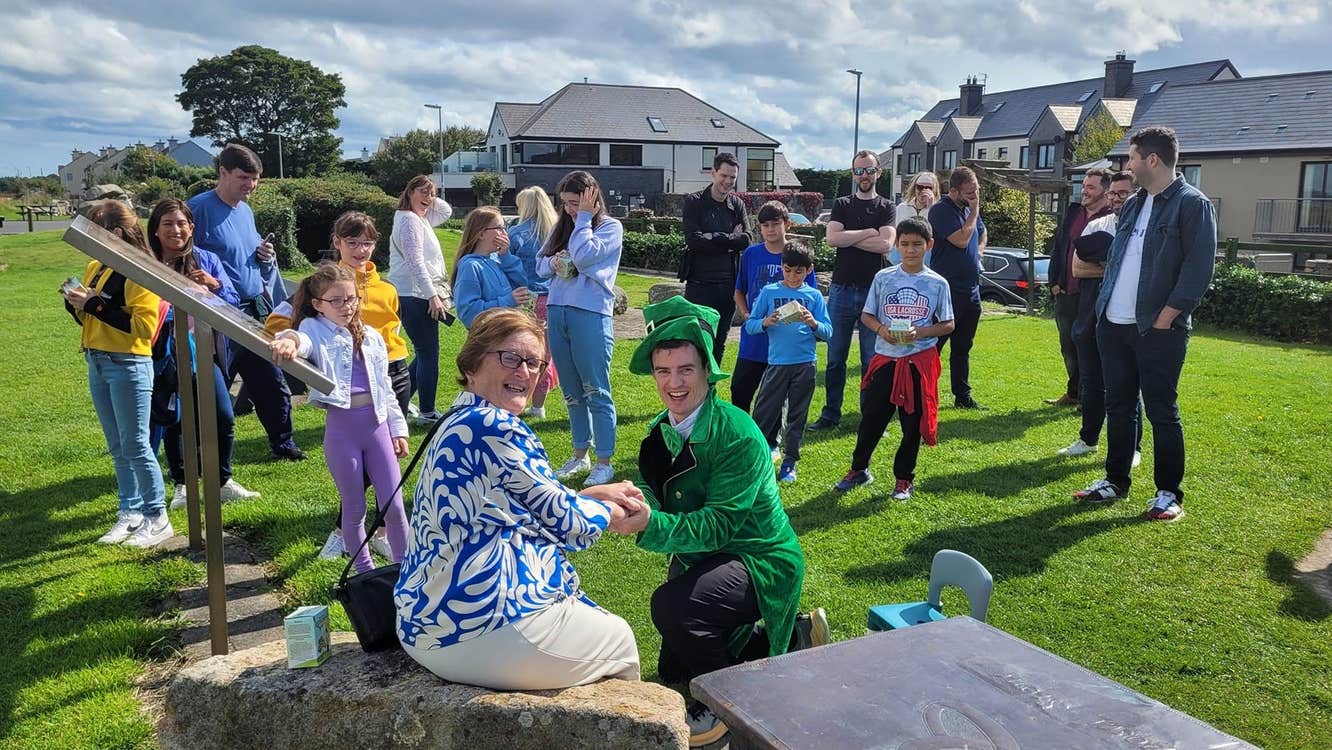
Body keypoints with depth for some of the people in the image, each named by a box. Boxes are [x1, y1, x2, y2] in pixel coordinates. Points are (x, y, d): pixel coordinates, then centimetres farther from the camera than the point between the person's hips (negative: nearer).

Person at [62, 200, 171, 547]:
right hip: (96, 364, 8)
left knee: (135, 446, -3)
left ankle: (157, 518, 6)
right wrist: (74, 302, 1)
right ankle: (130, 513, 20)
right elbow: (90, 320, 20)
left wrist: (96, 304, -20)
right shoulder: (95, 268, 13)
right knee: (117, 448, 12)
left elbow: (143, 327, -20)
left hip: (129, 365, -8)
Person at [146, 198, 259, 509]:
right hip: (164, 357, -2)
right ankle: (181, 485, 26)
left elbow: (233, 302, 2)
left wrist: (215, 285, -16)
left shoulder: (207, 260, 2)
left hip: (202, 352, 2)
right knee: (172, 423, 10)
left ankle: (223, 481, 20)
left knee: (224, 418, 2)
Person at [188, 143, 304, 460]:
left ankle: (282, 443, 28)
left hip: (256, 312, 7)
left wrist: (266, 257, 3)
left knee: (273, 384, 13)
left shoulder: (246, 211, 14)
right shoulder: (200, 208, -10)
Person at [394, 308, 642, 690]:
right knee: (620, 639, 15)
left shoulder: (456, 426, 12)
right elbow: (565, 522, -9)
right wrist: (608, 511, 10)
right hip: (484, 627, -10)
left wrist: (593, 494, 18)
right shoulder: (497, 428, -18)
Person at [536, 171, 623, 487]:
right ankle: (580, 455, 26)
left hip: (591, 315, -6)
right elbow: (539, 264, 16)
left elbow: (583, 256, -17)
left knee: (596, 391, -1)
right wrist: (553, 263, -6)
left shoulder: (610, 227, -3)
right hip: (557, 312, 6)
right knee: (571, 391, 14)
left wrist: (583, 217, -8)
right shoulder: (562, 227, 15)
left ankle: (604, 462, 7)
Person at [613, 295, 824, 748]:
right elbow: (651, 494, -5)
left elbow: (719, 523, -31)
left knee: (671, 604, -34)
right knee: (672, 671, 19)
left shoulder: (738, 434, -27)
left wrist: (650, 524, -45)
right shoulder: (661, 432, -3)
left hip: (762, 563, -8)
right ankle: (794, 641, 31)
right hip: (708, 560, 9)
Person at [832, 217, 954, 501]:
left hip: (920, 361, -1)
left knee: (913, 422, 7)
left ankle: (904, 477, 22)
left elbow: (948, 324, 2)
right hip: (885, 359, 1)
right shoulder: (883, 278, 1)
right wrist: (881, 329, -14)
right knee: (871, 418, 6)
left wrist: (919, 333, -15)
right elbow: (867, 315, 7)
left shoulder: (937, 283, -1)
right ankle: (859, 469, 25)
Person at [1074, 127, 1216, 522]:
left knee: (1161, 411, 0)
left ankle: (1169, 493, 11)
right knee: (1118, 407, 13)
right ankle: (1115, 481, 25)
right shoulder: (1133, 204, 15)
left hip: (1157, 330, -7)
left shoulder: (1192, 204, -8)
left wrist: (1164, 319, -16)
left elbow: (1199, 269, -14)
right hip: (1113, 325, 7)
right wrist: (1104, 305, 9)